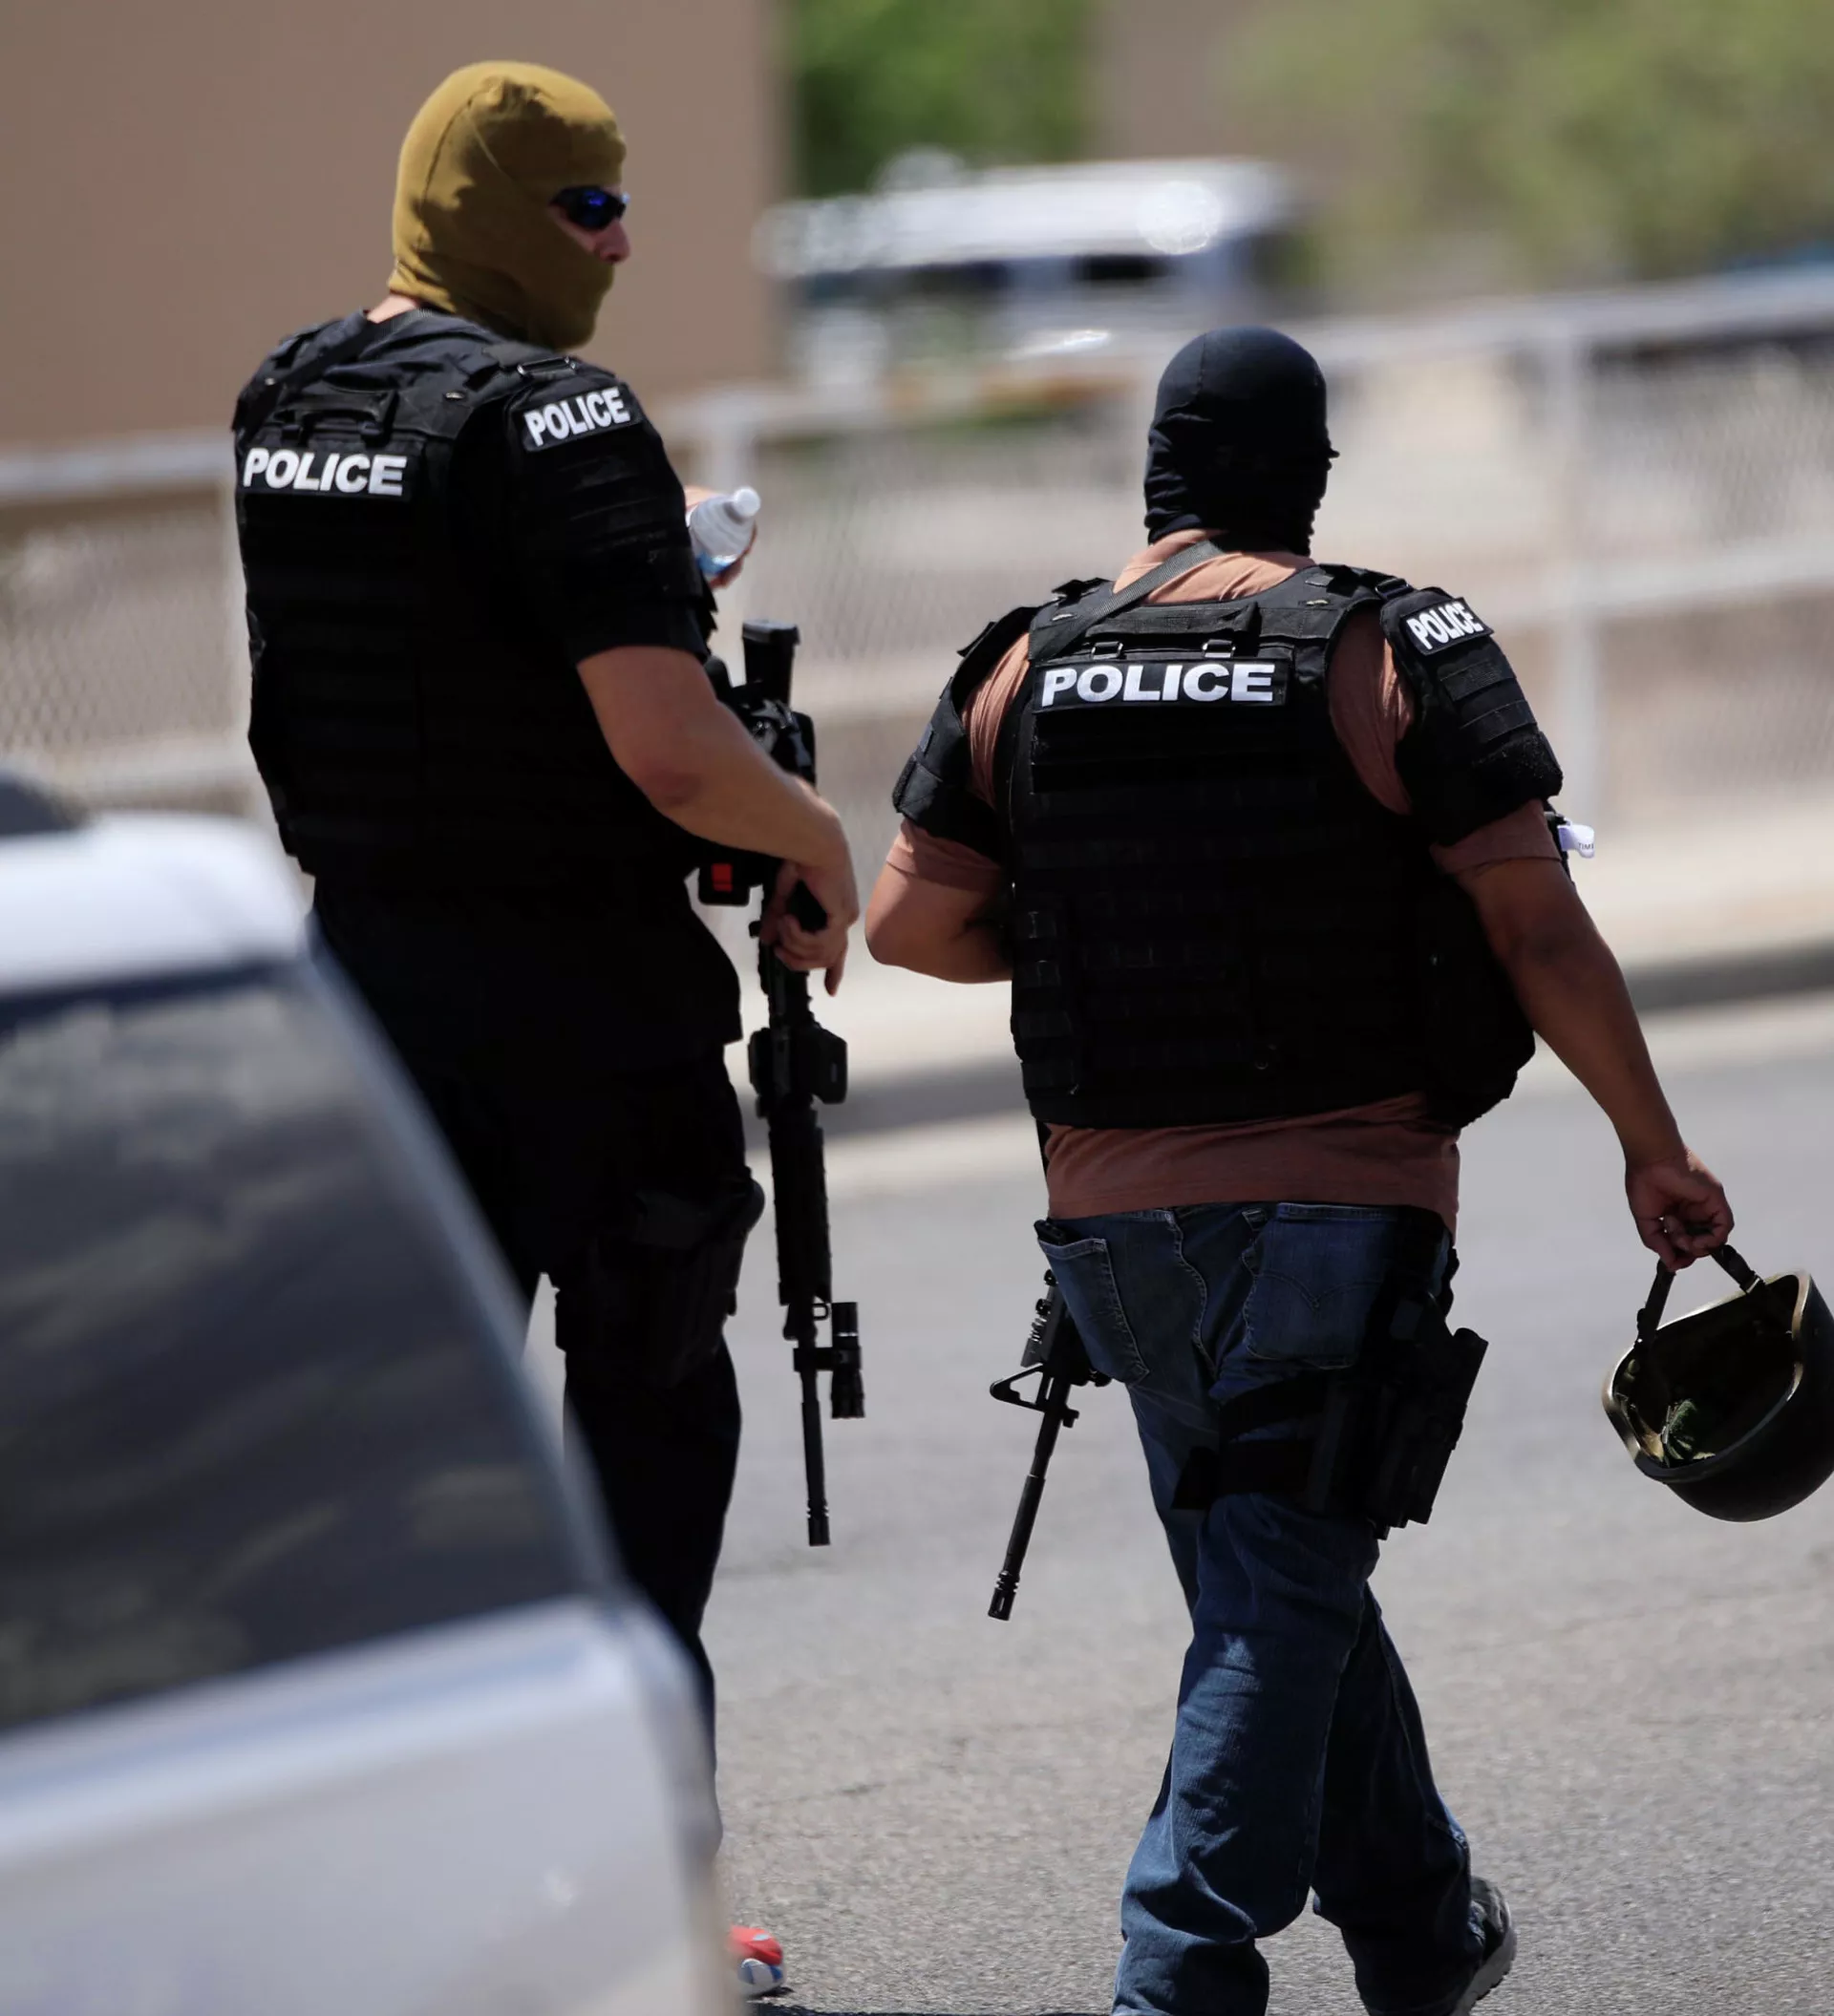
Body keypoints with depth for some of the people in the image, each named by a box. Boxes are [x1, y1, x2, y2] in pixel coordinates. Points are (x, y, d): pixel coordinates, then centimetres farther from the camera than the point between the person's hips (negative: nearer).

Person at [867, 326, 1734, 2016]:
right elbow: (1543, 938, -9)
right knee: (1283, 1592, -3)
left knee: (1274, 1573, 18)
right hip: (1341, 1195, -4)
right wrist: (1656, 1151, 1)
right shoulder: (1397, 660, -8)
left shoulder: (1024, 671, 2)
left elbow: (909, 922, 5)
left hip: (1117, 1209, 5)